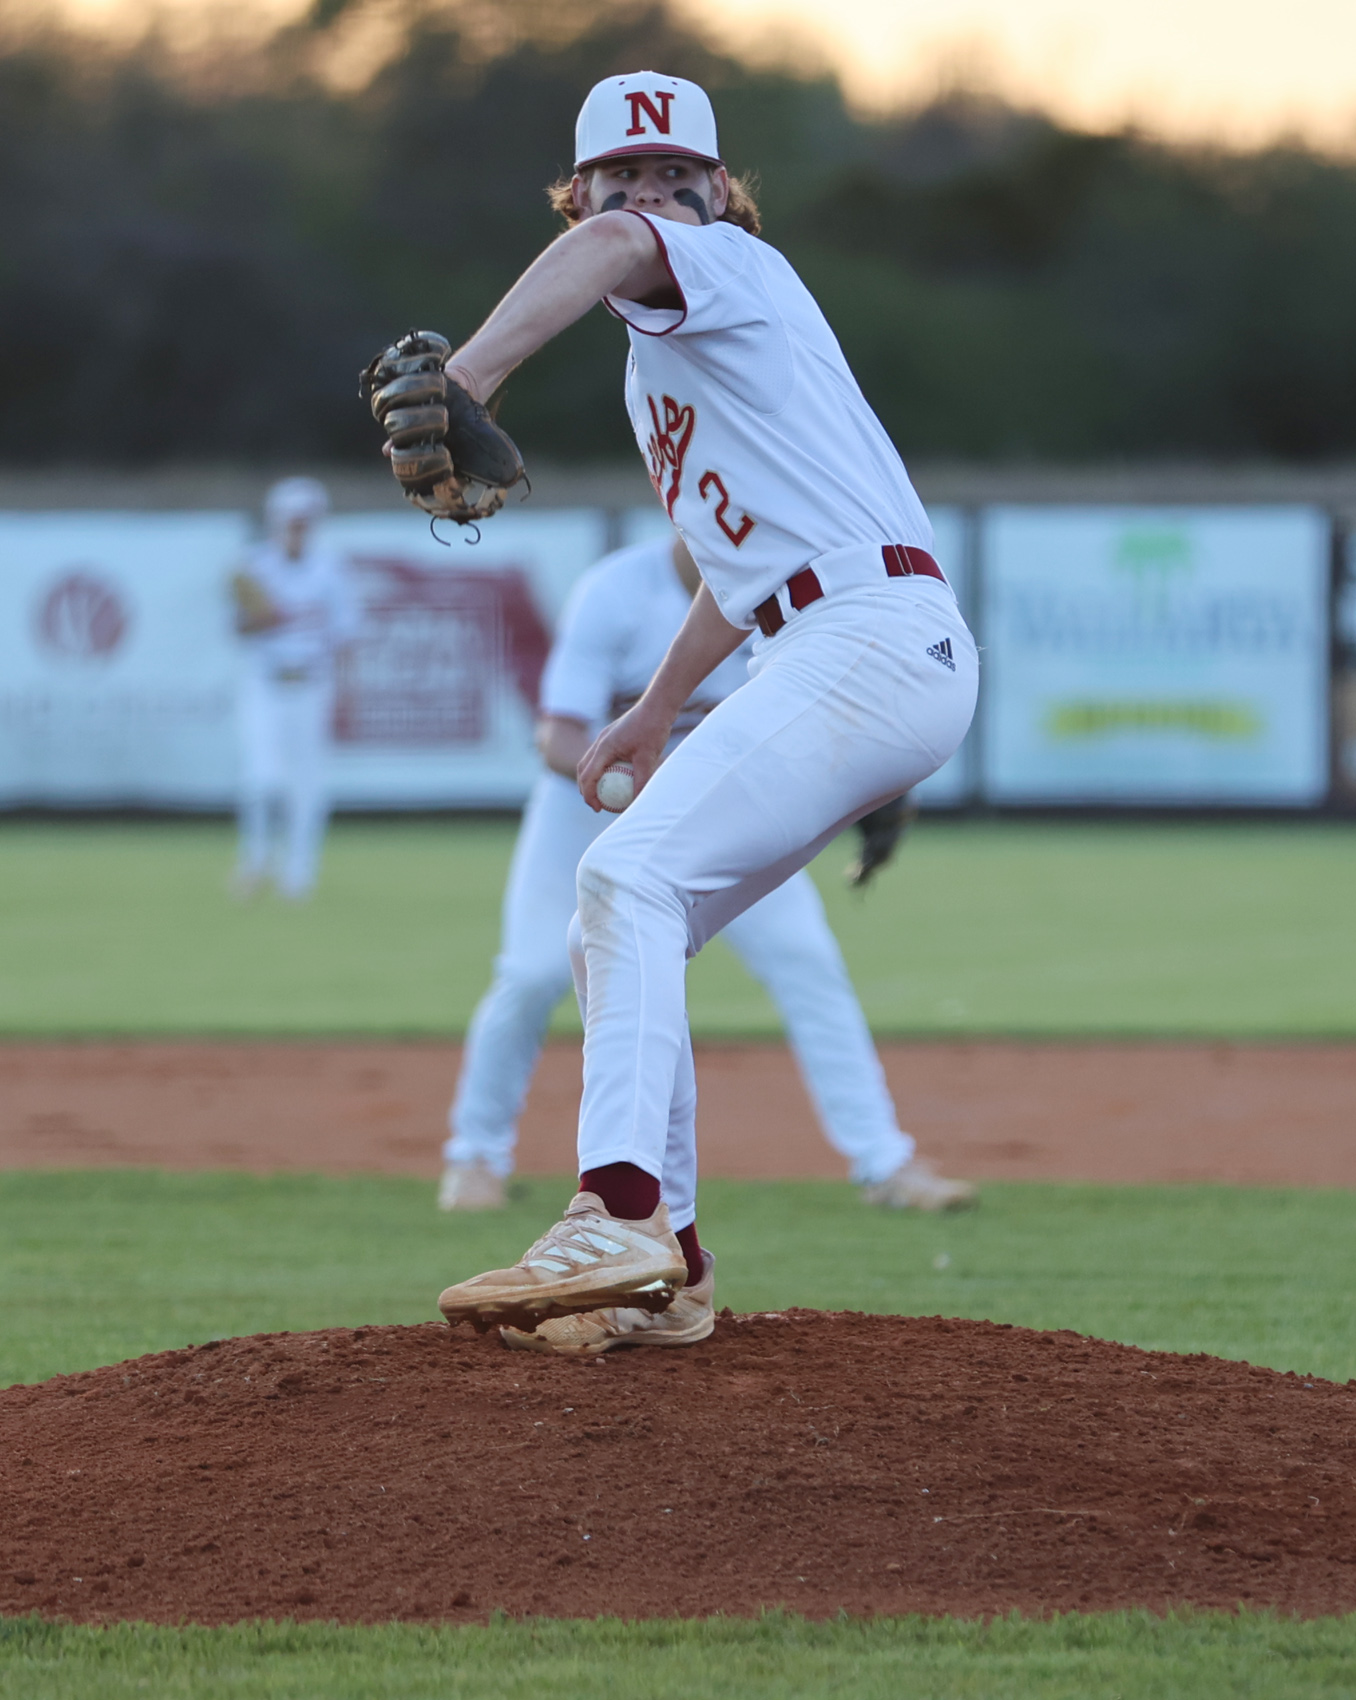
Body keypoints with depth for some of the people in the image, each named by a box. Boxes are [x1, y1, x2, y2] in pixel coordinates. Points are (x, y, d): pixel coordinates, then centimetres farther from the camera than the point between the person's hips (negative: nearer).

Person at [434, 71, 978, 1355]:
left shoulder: (735, 270, -4)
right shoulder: (661, 363, 25)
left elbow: (613, 250, -29)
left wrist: (462, 381, -44)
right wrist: (658, 709, 35)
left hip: (877, 633, -10)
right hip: (822, 664, 10)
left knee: (630, 874, -23)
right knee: (613, 934, 9)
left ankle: (619, 1216, -35)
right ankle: (661, 1273, 8)